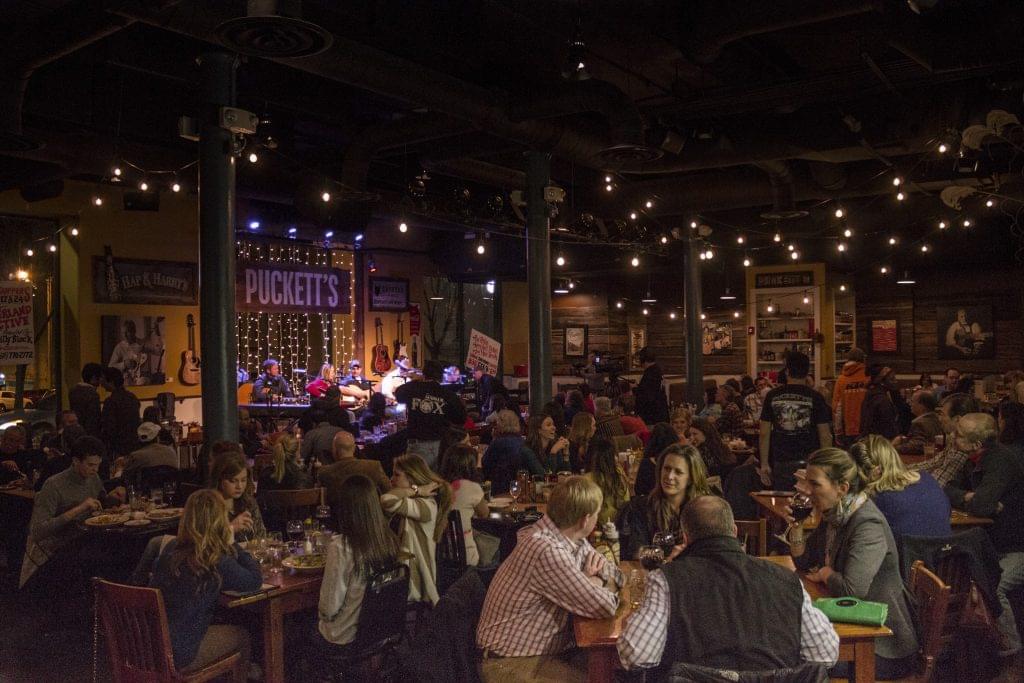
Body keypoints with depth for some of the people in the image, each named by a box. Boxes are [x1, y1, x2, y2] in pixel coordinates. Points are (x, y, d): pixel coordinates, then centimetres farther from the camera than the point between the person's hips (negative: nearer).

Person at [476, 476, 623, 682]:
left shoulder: (569, 538, -1)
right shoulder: (548, 552, -30)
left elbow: (614, 574, 10)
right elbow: (605, 607, -24)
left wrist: (594, 580, -10)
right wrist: (594, 581, -4)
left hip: (546, 647, 8)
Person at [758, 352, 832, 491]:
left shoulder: (772, 396, 2)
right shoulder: (815, 398, -3)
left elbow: (764, 433, 3)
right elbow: (825, 435, -3)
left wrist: (764, 464, 8)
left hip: (782, 463, 1)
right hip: (809, 463, -1)